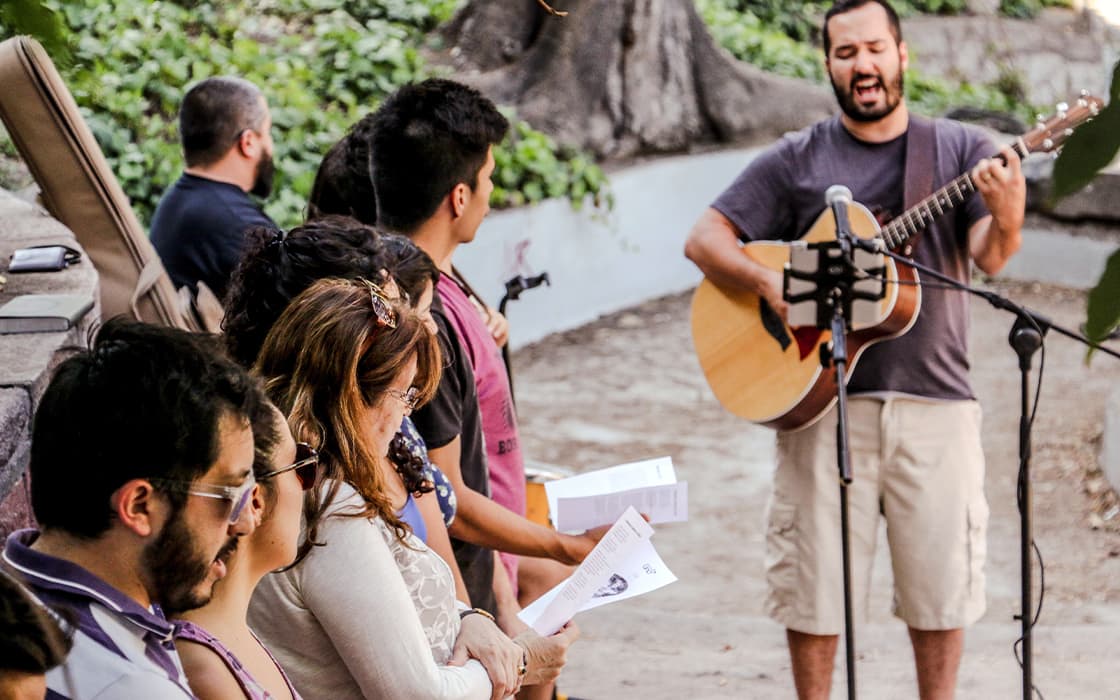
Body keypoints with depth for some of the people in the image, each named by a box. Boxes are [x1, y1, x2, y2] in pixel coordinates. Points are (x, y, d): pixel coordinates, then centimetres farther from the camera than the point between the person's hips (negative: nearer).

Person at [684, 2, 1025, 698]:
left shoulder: (962, 150, 6)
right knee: (815, 581, 3)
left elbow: (989, 257, -8)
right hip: (824, 401, 0)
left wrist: (1006, 218, -30)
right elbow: (704, 239, 2)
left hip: (935, 399, 0)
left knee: (940, 578, 6)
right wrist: (771, 283, -15)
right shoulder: (796, 161, 5)